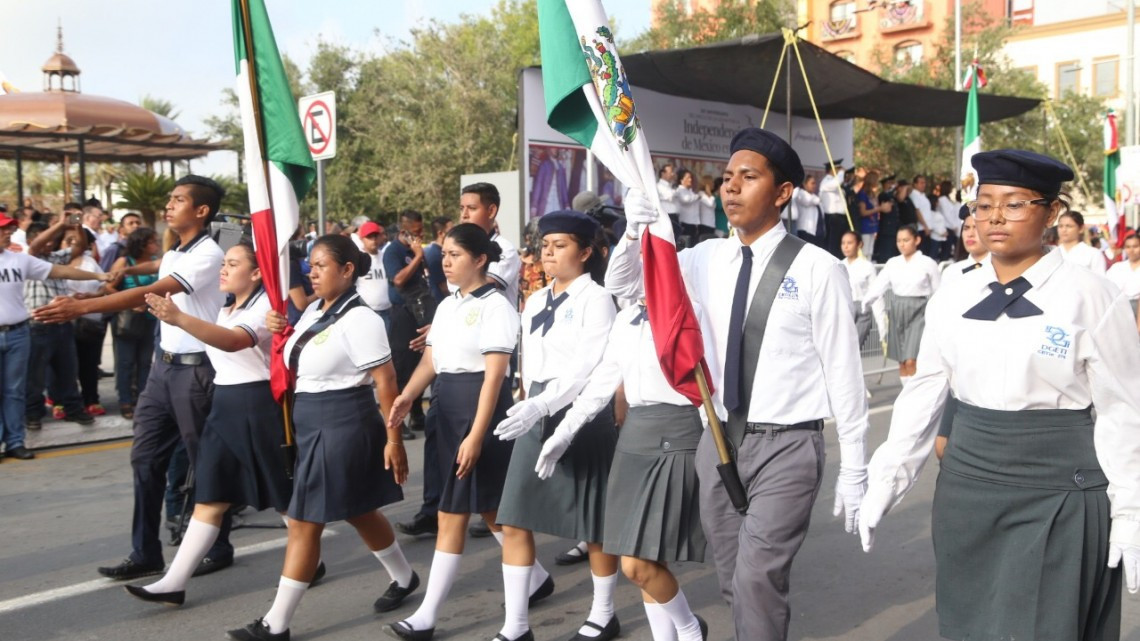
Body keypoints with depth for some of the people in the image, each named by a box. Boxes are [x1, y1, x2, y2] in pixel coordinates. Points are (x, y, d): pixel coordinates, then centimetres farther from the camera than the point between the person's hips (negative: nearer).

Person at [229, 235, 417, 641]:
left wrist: (394, 439, -17)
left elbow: (386, 382, -18)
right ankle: (404, 578, 40)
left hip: (342, 426, -9)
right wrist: (278, 328, 3)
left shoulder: (359, 319, -17)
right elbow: (298, 364, 23)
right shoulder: (314, 310, 9)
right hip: (313, 425, 9)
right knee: (358, 513, 21)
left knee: (304, 522, -5)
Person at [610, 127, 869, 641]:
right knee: (733, 582, 15)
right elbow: (621, 286, 10)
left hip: (786, 445, -5)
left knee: (758, 578, -16)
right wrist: (635, 230, -12)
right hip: (719, 441, 5)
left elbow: (843, 368, -7)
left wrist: (853, 470, -5)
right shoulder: (708, 259, 3)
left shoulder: (817, 268, -9)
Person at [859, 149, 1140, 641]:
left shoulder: (1090, 297, -7)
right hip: (965, 490, 4)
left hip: (1059, 496, -4)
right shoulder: (952, 299, 4)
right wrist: (886, 480, 3)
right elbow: (924, 395, 8)